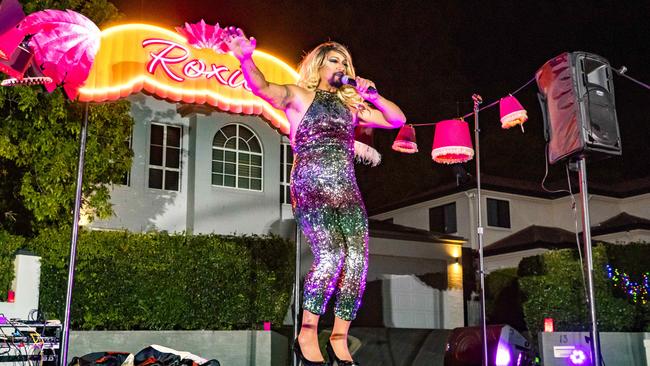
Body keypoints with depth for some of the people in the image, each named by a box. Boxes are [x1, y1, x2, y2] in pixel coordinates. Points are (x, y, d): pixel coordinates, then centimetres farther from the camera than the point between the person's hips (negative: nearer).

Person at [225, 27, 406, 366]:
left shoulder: (352, 105, 23)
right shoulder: (298, 96, 9)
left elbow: (397, 120, 24)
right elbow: (263, 88, -11)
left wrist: (372, 95, 12)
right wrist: (245, 58, -29)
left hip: (348, 191, 6)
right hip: (310, 188, -5)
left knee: (357, 261, -8)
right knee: (331, 255, -23)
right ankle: (307, 335, -7)